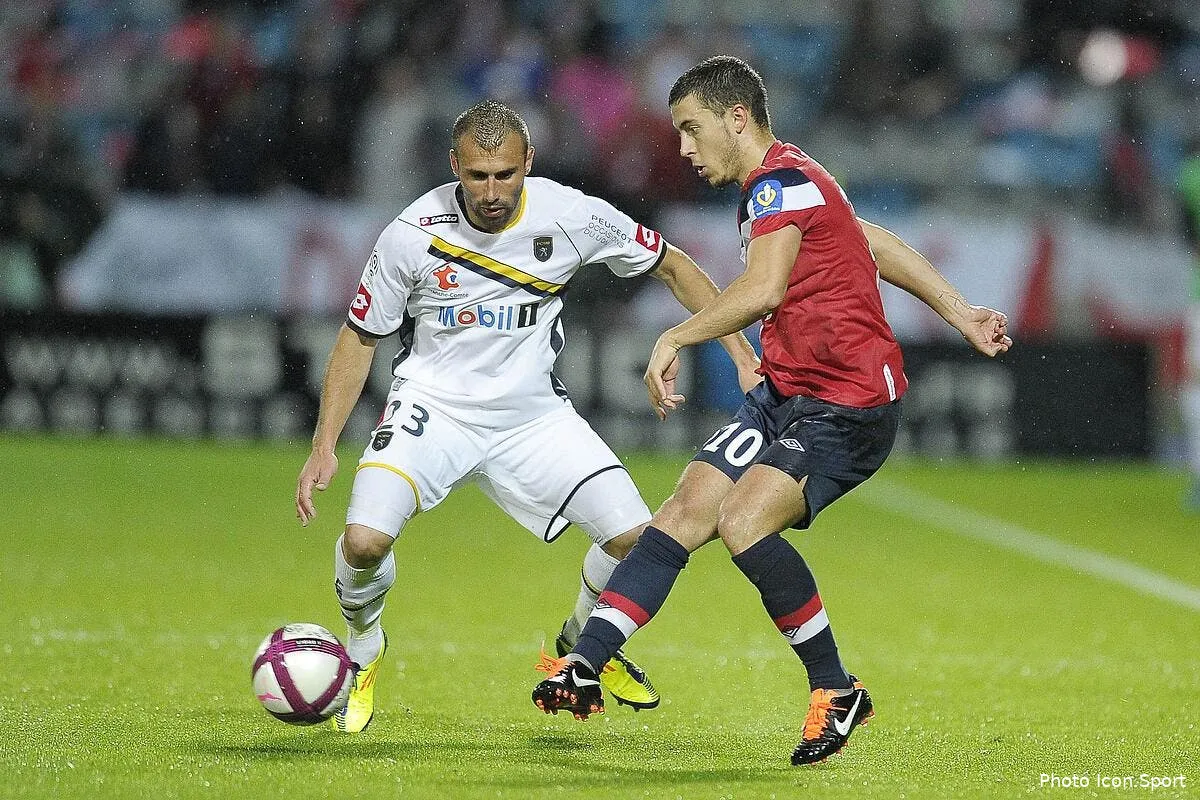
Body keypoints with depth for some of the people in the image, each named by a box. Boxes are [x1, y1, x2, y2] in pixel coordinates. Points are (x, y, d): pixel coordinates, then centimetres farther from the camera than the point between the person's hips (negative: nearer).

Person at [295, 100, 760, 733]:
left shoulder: (572, 216, -12)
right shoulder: (413, 234, -16)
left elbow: (671, 266, 5)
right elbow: (359, 338, -3)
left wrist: (741, 351, -2)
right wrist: (324, 447, -9)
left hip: (532, 414, 2)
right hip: (433, 406, -2)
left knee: (634, 537, -12)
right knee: (364, 540, -25)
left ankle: (583, 646, 21)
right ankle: (363, 654, 10)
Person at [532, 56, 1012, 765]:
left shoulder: (780, 180, -15)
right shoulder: (774, 187, 17)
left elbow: (763, 288, -29)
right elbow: (874, 242, 25)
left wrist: (675, 340, -23)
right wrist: (961, 315, 28)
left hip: (849, 405, -10)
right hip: (785, 394, 10)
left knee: (744, 522, -26)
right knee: (684, 514, -2)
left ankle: (836, 690, -12)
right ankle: (584, 667, -6)